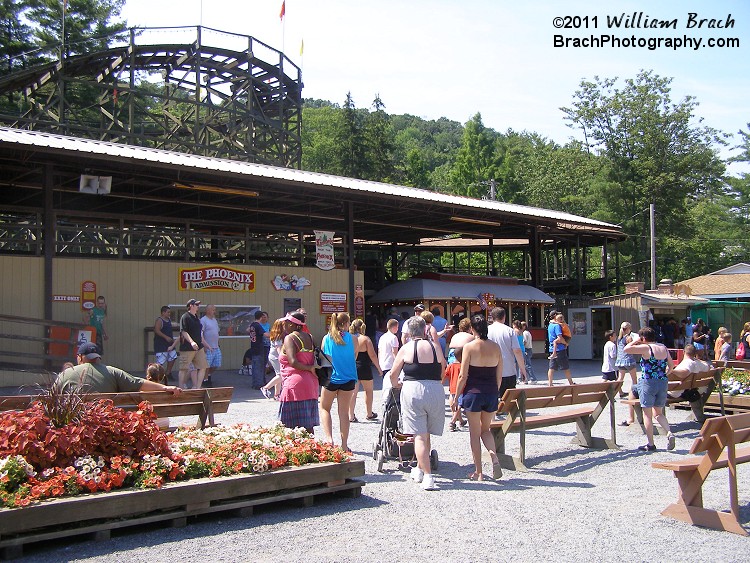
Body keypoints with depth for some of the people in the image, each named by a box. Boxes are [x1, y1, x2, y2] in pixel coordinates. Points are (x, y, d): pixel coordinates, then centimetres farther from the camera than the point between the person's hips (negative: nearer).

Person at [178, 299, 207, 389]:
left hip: (198, 347, 8)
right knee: (184, 369, -1)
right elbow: (183, 332, -18)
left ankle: (197, 388, 11)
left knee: (202, 367, 6)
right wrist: (191, 342, -30)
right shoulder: (185, 317, -9)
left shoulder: (196, 318, 16)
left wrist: (205, 344, 25)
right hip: (187, 348, -8)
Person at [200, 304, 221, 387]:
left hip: (216, 348, 8)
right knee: (207, 365, -3)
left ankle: (208, 374, 31)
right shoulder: (203, 320, -9)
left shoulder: (214, 320, 18)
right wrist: (205, 345, -22)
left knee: (217, 365, 10)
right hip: (208, 348, -8)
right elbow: (200, 334, -16)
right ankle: (205, 380, 10)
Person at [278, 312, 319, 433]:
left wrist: (309, 368, -10)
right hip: (310, 383, 8)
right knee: (308, 425, 12)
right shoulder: (308, 337, 13)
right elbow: (313, 361, 14)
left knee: (294, 425, -5)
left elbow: (293, 362, -20)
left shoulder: (289, 338, -9)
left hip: (295, 383, -8)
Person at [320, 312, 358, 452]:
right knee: (344, 411, 10)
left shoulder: (326, 338, -3)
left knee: (324, 408, 16)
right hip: (348, 379, 0)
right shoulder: (352, 338, -5)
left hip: (331, 378, 0)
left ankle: (329, 438, -1)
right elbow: (354, 357, 5)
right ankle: (344, 445, 12)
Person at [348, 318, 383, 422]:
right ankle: (369, 414, 23)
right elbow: (372, 356, -10)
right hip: (364, 369, -3)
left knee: (353, 392, 9)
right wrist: (379, 368, -2)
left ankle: (351, 416, 5)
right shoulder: (365, 339, -9)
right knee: (368, 390, 15)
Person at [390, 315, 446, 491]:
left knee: (420, 436, -1)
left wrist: (396, 384, 25)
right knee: (427, 435, 16)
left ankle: (427, 476, -8)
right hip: (436, 391, 3)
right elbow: (442, 372, 13)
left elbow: (393, 374, 4)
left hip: (413, 390, -3)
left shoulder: (406, 348, 0)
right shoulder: (435, 347, 6)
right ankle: (420, 469, 32)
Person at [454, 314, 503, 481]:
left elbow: (463, 376, -10)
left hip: (473, 393, -4)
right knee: (486, 429, 20)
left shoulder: (470, 347, -10)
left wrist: (456, 397, -1)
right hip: (491, 394, 4)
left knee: (475, 433, 8)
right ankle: (494, 457, -6)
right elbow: (499, 376, 6)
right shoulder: (495, 347, 1)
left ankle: (478, 472, 12)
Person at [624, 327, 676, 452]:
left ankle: (650, 444, 8)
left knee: (647, 414, 5)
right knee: (658, 413, 19)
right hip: (663, 383, 6)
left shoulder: (646, 348, -12)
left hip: (648, 383, -6)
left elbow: (626, 349, -18)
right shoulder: (664, 348, 8)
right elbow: (671, 365, 14)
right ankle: (669, 433, -4)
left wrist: (635, 342, -2)